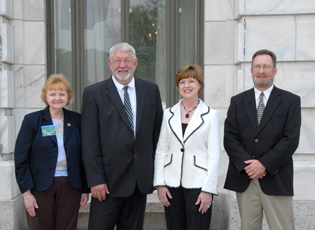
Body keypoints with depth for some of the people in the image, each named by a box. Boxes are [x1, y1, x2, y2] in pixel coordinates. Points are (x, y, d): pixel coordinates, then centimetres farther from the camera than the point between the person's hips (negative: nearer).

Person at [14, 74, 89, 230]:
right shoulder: (32, 120, 0)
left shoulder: (76, 120, 6)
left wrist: (85, 189, 6)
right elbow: (20, 159, -2)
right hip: (40, 187, -1)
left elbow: (83, 157, 9)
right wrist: (26, 192, -8)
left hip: (70, 187, 2)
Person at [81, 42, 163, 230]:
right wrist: (95, 180, -11)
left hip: (141, 179, 3)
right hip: (109, 181, -3)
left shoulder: (151, 90, 7)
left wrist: (157, 172, 6)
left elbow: (158, 133, 10)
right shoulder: (93, 93, -2)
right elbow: (90, 142, -6)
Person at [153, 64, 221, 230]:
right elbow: (161, 151, 8)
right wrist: (160, 184, 1)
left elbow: (214, 156, -3)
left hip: (198, 184, -3)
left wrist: (208, 190, -9)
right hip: (172, 184, 3)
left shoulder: (211, 115, 0)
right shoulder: (169, 114, 9)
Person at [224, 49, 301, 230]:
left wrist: (264, 164, -14)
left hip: (276, 179, -2)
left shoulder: (291, 101, 5)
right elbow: (230, 138, 4)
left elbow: (291, 139, -5)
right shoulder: (238, 101, 12)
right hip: (244, 178, 2)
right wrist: (246, 164, -11)